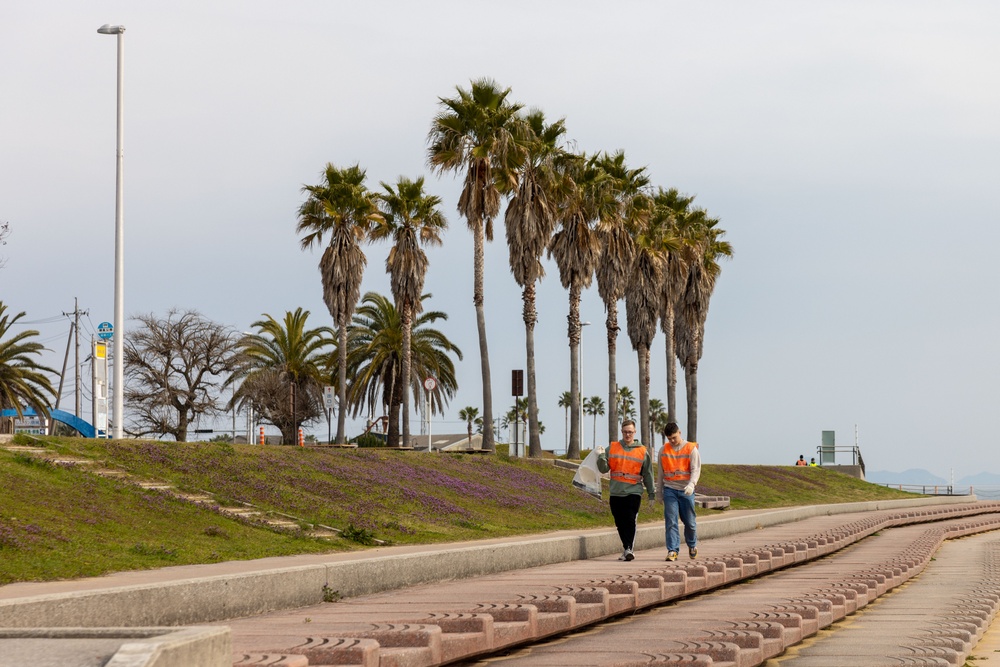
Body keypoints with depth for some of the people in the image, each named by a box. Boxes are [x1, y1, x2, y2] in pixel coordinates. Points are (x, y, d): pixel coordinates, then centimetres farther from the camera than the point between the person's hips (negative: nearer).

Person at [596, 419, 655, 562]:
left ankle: (628, 549, -16)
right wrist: (601, 457, -13)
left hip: (634, 492, -2)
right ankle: (626, 548, 18)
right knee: (620, 523, 6)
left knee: (630, 521, -14)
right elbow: (604, 469, 5)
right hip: (616, 492, 2)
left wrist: (652, 493, 12)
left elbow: (648, 475, 12)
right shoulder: (612, 448, 9)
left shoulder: (642, 451, 6)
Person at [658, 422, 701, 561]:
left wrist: (691, 484, -26)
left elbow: (695, 469, -8)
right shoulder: (663, 450, 7)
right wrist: (660, 492, 16)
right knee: (671, 521, -9)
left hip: (686, 490, -1)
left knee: (689, 521, 7)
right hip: (670, 490, 1)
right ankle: (672, 550, -9)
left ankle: (692, 545, 31)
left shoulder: (691, 449, -2)